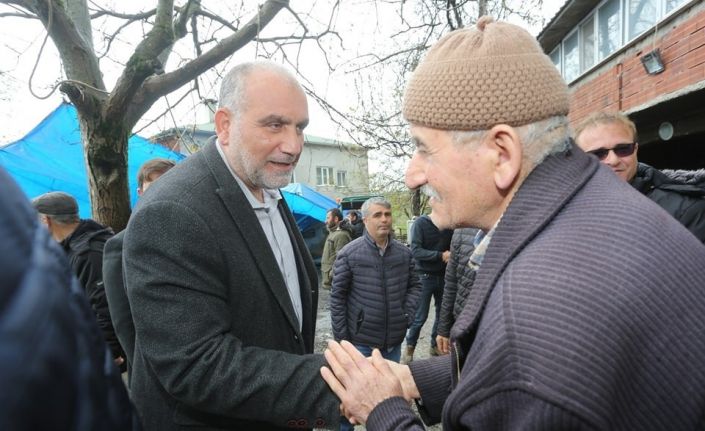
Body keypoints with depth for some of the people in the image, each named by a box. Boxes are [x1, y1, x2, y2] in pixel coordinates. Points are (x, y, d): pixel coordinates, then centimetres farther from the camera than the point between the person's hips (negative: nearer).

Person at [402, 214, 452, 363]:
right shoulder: (421, 223, -10)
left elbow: (452, 247, 7)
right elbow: (415, 251, -17)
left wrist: (451, 255, -15)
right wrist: (441, 255, -25)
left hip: (443, 276, 5)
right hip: (425, 276, -4)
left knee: (443, 313, 11)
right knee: (420, 317, 2)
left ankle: (435, 345, 30)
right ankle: (410, 346, 23)